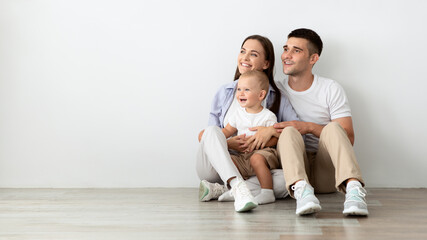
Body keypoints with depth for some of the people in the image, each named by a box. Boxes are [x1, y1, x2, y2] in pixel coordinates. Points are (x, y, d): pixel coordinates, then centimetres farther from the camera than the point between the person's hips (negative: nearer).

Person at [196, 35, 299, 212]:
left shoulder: (277, 98, 10)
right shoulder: (224, 92, 14)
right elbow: (208, 134, 9)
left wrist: (272, 129, -21)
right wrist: (227, 143, -13)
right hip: (218, 168, 0)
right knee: (212, 131, -29)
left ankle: (218, 190, -31)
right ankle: (238, 188, -46)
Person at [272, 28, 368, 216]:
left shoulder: (330, 89, 6)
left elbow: (348, 138, -2)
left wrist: (309, 127, -14)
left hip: (327, 171, 0)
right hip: (293, 169, 1)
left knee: (332, 127, -27)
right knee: (289, 132, -27)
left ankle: (353, 188, -47)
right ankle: (301, 189, -51)